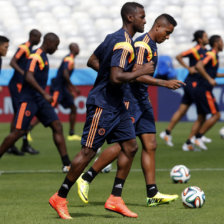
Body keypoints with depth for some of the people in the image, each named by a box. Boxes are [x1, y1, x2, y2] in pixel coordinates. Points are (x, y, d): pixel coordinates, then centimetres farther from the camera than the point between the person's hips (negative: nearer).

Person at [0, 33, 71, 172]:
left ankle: (67, 164, -4)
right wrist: (44, 94, -30)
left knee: (57, 127, -1)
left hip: (41, 100, 9)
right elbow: (29, 77, -26)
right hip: (29, 99, -9)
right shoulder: (35, 57, -14)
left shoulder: (43, 56, 16)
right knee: (19, 132, -8)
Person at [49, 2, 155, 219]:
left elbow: (92, 59, 23)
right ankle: (60, 198, 3)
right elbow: (116, 77, -29)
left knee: (130, 147, 5)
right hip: (102, 105, -10)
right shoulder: (123, 44, -20)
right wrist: (141, 72, -18)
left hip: (115, 105, 10)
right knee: (88, 151, -6)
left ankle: (115, 199, 7)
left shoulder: (113, 38, 12)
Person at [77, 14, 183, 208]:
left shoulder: (151, 46, 15)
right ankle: (86, 179, 1)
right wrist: (164, 83, -28)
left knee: (150, 146, 3)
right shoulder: (142, 45, -16)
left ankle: (152, 195, 3)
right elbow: (136, 75, -25)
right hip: (130, 99, -10)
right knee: (123, 146, -10)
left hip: (142, 100, 10)